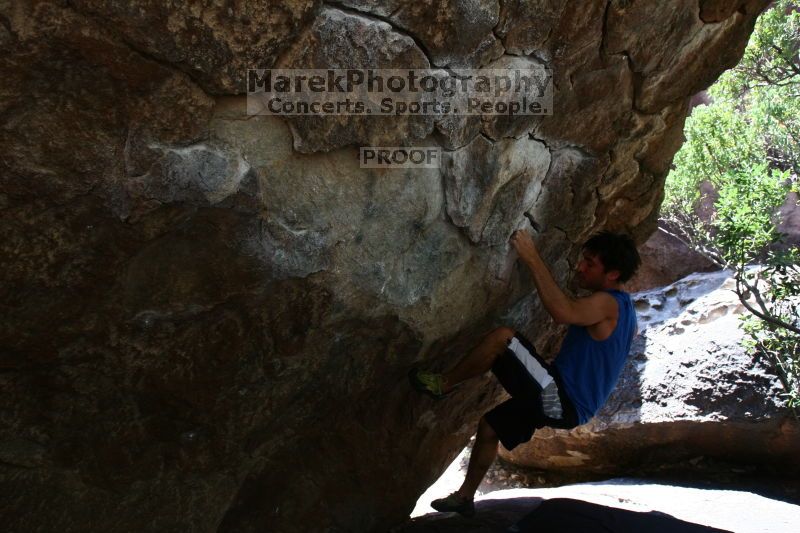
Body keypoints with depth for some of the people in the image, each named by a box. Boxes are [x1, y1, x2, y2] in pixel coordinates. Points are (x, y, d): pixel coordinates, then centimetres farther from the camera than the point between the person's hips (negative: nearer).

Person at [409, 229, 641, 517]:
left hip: (560, 399, -10)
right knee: (490, 425, 20)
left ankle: (443, 384, -3)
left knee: (503, 336, -19)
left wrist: (532, 258, -34)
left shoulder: (607, 302, -16)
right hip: (565, 402, 11)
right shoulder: (621, 307, 14)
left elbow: (563, 312, -38)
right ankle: (465, 497, 31)